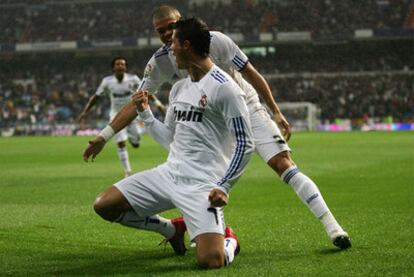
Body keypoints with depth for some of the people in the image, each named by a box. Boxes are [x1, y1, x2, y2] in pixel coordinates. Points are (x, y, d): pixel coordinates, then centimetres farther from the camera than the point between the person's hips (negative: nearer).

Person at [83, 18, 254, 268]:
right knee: (104, 205, -1)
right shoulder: (179, 88, 14)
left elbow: (245, 144, -11)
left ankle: (229, 241, 13)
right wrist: (145, 113, 11)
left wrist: (223, 188, -15)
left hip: (202, 185, -8)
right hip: (169, 173, 8)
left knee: (211, 261, -26)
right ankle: (172, 229, 18)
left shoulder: (224, 88, -11)